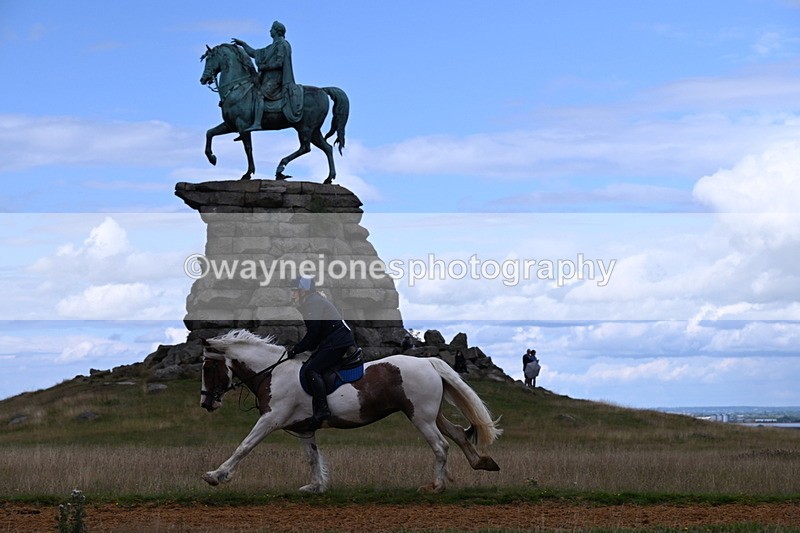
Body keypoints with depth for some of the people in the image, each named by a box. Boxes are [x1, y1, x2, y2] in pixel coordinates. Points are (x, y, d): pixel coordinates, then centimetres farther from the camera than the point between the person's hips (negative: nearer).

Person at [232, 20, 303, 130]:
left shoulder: (282, 45, -6)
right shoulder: (273, 47, 23)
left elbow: (279, 63, -17)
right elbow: (254, 53, 29)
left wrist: (263, 67, -12)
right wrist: (242, 44, 26)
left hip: (274, 79, -10)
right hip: (268, 78, 10)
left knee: (259, 94, -27)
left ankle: (257, 123, -40)